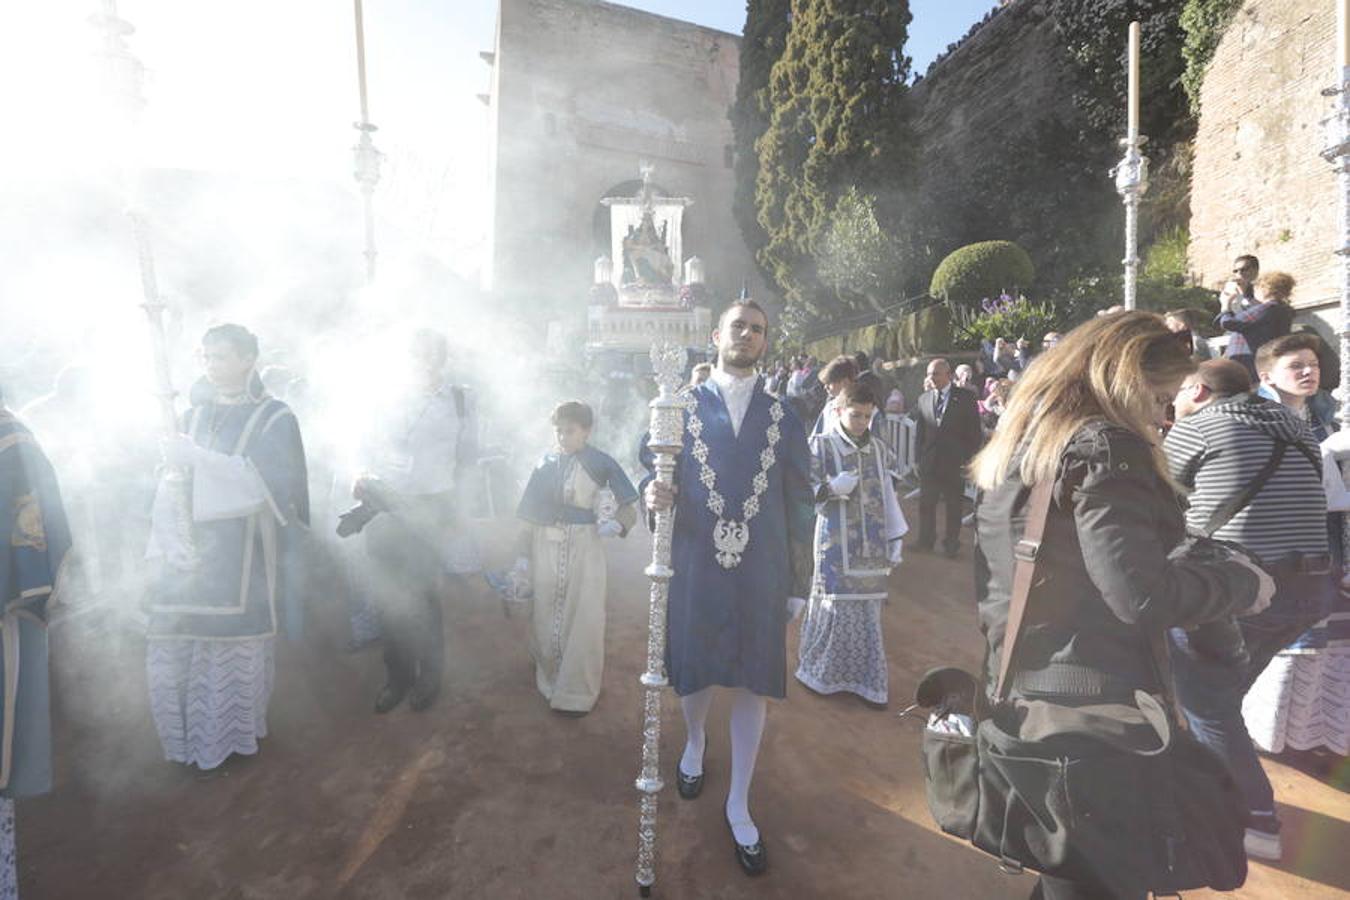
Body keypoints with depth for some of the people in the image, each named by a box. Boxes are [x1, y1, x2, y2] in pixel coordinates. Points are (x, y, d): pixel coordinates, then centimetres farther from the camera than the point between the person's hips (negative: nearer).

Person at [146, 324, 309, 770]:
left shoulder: (275, 418, -1)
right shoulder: (194, 414, 13)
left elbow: (272, 480, -15)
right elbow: (171, 479, 8)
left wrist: (199, 458, -21)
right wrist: (169, 537, -5)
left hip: (242, 554, -4)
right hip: (190, 550, 4)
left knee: (233, 646, -1)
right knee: (172, 645, 4)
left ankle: (232, 733, 20)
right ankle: (188, 734, 25)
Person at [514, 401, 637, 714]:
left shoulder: (600, 464, -3)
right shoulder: (545, 464, 6)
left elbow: (630, 504, -3)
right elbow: (530, 513, 8)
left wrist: (617, 522, -23)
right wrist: (523, 551, 6)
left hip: (584, 549, -3)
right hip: (546, 549, 3)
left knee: (583, 619, 3)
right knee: (545, 615, 12)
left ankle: (578, 691, 19)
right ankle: (548, 679, 35)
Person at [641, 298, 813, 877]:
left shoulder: (784, 417, 4)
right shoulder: (680, 407, 3)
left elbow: (799, 504, 5)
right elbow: (651, 473, 4)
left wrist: (800, 584, 5)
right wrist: (654, 494, -21)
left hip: (761, 575, 1)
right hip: (694, 567, 0)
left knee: (753, 684, 9)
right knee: (692, 671, 14)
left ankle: (739, 807, 31)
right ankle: (694, 743, 50)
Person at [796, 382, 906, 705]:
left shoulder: (879, 449, 10)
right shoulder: (821, 446, -2)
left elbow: (888, 496, 13)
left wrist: (895, 539, 10)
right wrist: (832, 488, -20)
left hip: (872, 546, 4)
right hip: (835, 544, -4)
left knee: (868, 612, 7)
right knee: (835, 607, 0)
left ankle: (866, 681, 22)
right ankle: (822, 673, 21)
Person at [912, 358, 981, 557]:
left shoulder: (965, 397, -4)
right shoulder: (923, 399, 6)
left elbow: (974, 432, -3)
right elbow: (920, 431, 8)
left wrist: (969, 458, -7)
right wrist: (919, 455, 2)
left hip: (955, 463, -3)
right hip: (929, 462, 3)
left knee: (953, 506, 10)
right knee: (926, 504, 9)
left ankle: (951, 544, 23)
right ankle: (925, 541, 23)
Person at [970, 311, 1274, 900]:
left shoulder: (1014, 447, 10)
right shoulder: (1104, 445, -16)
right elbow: (1141, 595, -23)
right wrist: (1242, 582, -5)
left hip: (1020, 697, 8)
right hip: (1098, 707, -8)